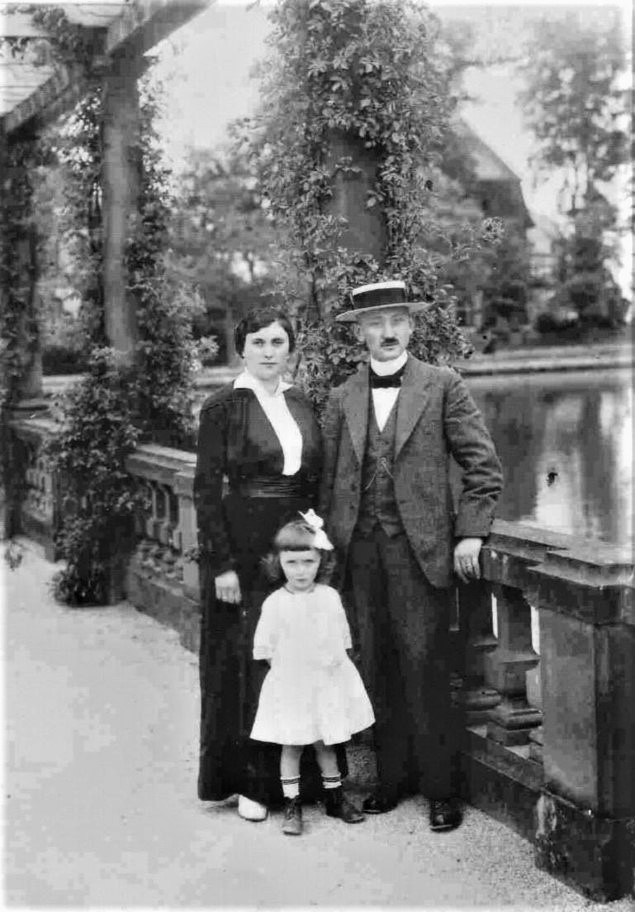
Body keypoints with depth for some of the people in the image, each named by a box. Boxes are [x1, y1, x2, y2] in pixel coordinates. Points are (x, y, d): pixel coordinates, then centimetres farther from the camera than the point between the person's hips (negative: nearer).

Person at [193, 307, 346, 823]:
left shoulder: (302, 406, 10)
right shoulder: (223, 407, -5)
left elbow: (317, 483, 14)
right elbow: (206, 489, -8)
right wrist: (222, 563, -14)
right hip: (244, 545, -5)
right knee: (248, 659, 2)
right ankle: (250, 781, 14)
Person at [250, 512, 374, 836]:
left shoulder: (329, 597, -3)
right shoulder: (275, 603, -10)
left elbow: (341, 639, 7)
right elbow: (265, 649, -3)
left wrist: (330, 662, -2)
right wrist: (289, 666, -6)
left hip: (327, 683, 2)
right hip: (290, 685, -2)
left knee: (326, 743, 15)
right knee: (291, 745, 5)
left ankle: (335, 797, 30)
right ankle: (292, 806, 15)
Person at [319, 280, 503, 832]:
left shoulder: (443, 387, 1)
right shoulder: (342, 400, 12)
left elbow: (484, 466, 0)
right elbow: (330, 481, 14)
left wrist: (470, 533, -7)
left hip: (420, 548, -3)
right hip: (361, 550, 4)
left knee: (424, 667, -4)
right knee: (378, 668, 7)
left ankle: (441, 787, 8)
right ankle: (393, 777, 20)